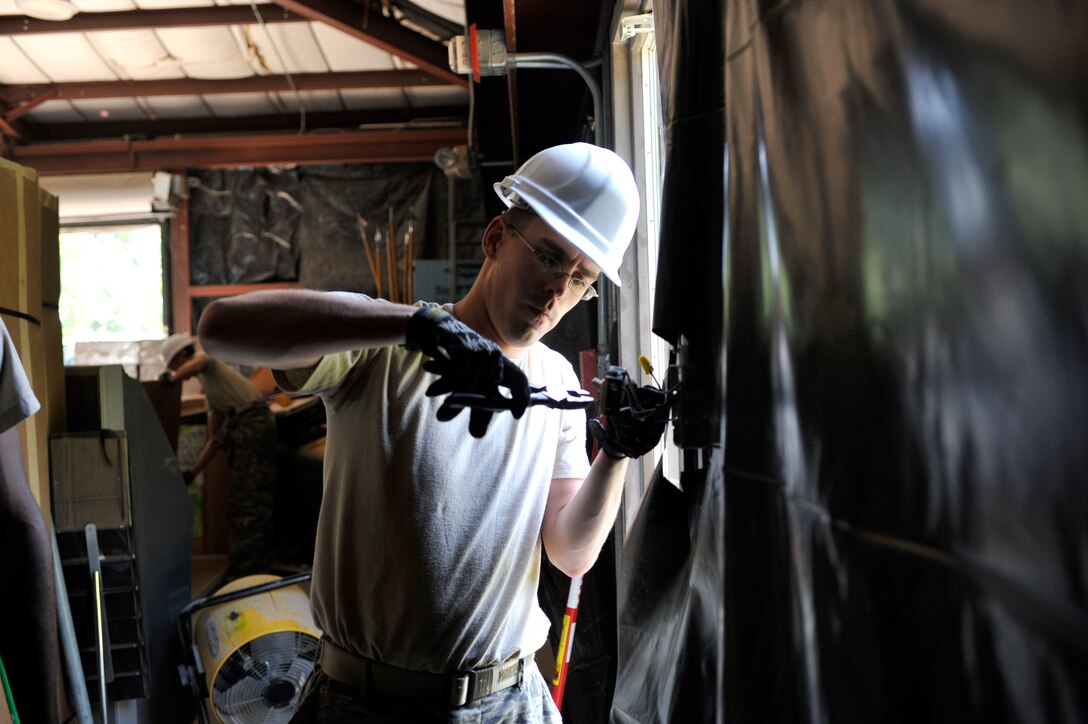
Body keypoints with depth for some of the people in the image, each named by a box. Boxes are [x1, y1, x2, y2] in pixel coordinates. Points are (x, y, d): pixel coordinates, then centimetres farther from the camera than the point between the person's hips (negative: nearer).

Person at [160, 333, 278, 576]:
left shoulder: (205, 356, 5)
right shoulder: (209, 389, 26)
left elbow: (196, 364, -24)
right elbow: (215, 438, 23)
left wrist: (171, 378, -6)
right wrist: (191, 473, 22)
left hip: (254, 421, -10)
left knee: (250, 496, -8)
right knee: (238, 496, 14)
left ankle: (251, 566, -5)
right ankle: (241, 564, 22)